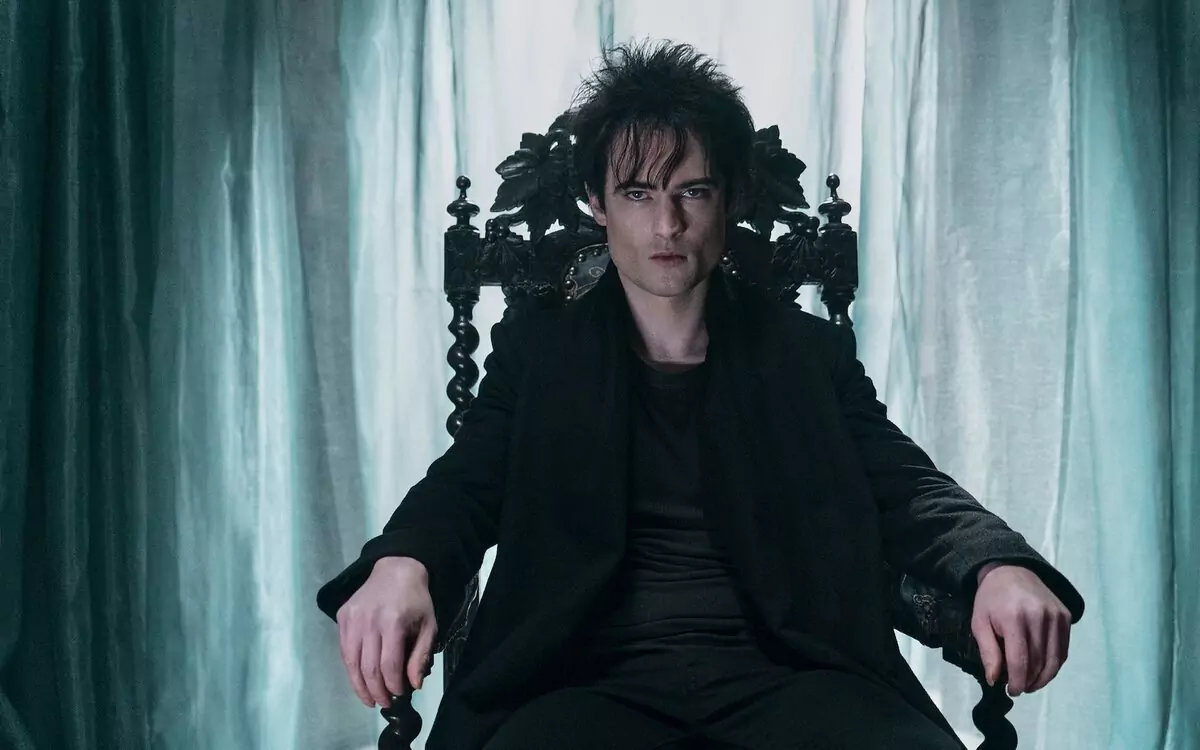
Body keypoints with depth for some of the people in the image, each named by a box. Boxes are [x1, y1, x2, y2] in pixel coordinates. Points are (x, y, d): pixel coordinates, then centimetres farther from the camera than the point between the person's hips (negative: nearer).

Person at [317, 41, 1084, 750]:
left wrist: (1001, 566, -17)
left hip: (785, 673, 1)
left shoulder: (809, 352, 16)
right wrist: (401, 564, -21)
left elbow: (908, 489, 7)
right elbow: (464, 487, 5)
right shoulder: (538, 352, 16)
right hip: (596, 680, -1)